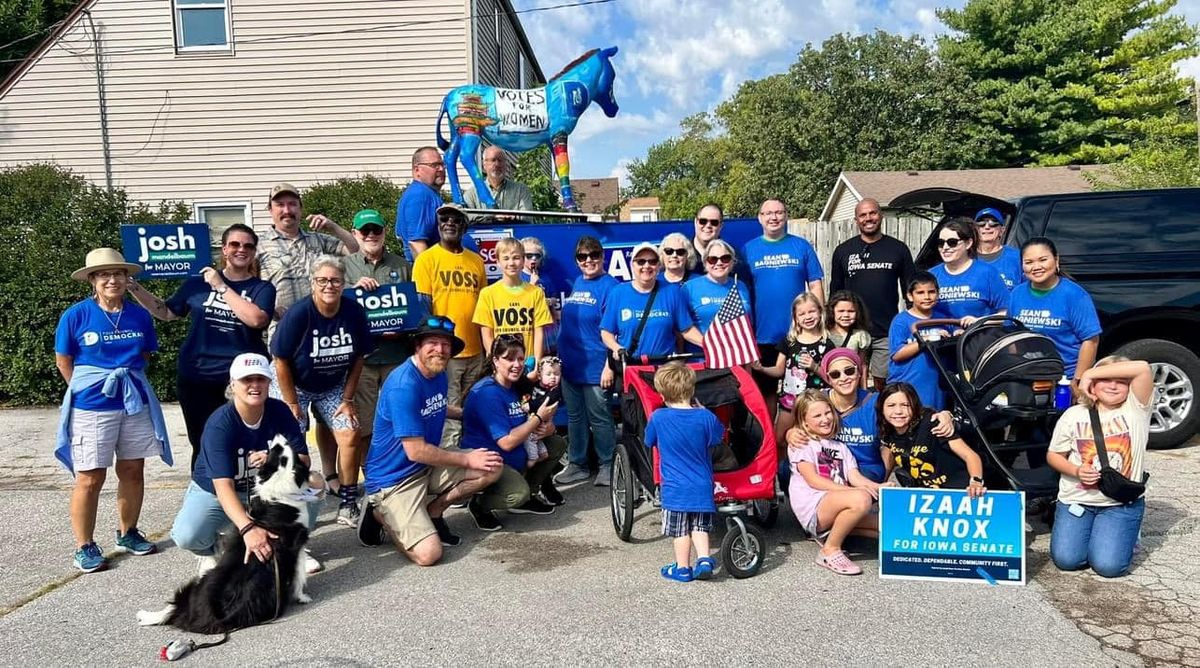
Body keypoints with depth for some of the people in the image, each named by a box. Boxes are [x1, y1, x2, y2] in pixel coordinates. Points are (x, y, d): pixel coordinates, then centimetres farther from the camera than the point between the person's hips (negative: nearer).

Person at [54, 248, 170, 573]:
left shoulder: (140, 315, 3)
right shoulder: (76, 315, -7)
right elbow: (63, 361, 0)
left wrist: (126, 378, 7)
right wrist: (89, 389, 1)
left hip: (135, 403, 4)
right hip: (92, 408, -4)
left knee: (132, 471, 11)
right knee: (90, 478, 0)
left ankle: (128, 532, 28)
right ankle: (84, 546, 12)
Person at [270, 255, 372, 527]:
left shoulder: (354, 312, -14)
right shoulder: (298, 314, -24)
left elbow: (358, 357, -4)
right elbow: (281, 361, -17)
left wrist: (348, 398, -5)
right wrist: (292, 404, -14)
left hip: (333, 387, 3)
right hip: (294, 386, -3)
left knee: (350, 435, -9)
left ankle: (348, 504, 2)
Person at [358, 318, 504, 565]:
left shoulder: (439, 375, 3)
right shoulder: (403, 385, -25)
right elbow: (416, 451, -24)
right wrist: (467, 460, -16)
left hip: (430, 465, 8)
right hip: (393, 478, -8)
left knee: (492, 468, -5)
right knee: (429, 554, -22)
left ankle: (432, 512, 6)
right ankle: (381, 514, 5)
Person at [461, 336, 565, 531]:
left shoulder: (517, 387, 7)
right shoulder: (487, 393, -21)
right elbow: (507, 442, -26)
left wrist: (547, 428, -15)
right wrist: (538, 418, -19)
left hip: (515, 460, 9)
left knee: (557, 444, 5)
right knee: (518, 493, -34)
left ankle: (526, 497, 12)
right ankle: (480, 504, -3)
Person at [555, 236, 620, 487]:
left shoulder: (610, 286, -10)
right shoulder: (576, 284, 11)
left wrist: (609, 365, -18)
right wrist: (560, 357, 17)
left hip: (595, 367, -7)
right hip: (570, 365, 7)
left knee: (599, 419, 4)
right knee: (575, 417, 15)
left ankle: (608, 466, 18)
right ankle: (577, 464, 27)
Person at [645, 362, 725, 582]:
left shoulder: (658, 418, -10)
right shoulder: (705, 417, -8)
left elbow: (649, 442, 6)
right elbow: (717, 438, 10)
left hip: (674, 487, -2)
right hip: (702, 486, 2)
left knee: (680, 529, 10)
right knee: (699, 526, 17)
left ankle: (682, 568, 18)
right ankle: (704, 559, 3)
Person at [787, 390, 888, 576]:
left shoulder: (840, 447, 24)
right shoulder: (801, 443, 4)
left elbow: (855, 477, 10)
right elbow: (812, 480, -8)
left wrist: (877, 487, -12)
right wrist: (850, 490, -19)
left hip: (838, 509, 7)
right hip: (813, 508, -7)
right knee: (861, 498, -33)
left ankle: (828, 533, 0)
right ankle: (830, 550, -16)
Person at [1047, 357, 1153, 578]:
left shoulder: (1135, 409, -5)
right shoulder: (1074, 415, 0)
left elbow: (1143, 368, -23)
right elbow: (1053, 456, 7)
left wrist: (1090, 372, -18)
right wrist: (1076, 471, -13)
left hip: (1122, 503, -1)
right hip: (1077, 499, 1)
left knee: (1108, 565, -14)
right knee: (1066, 559, -12)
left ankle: (1126, 533, 19)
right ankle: (1080, 527, 21)